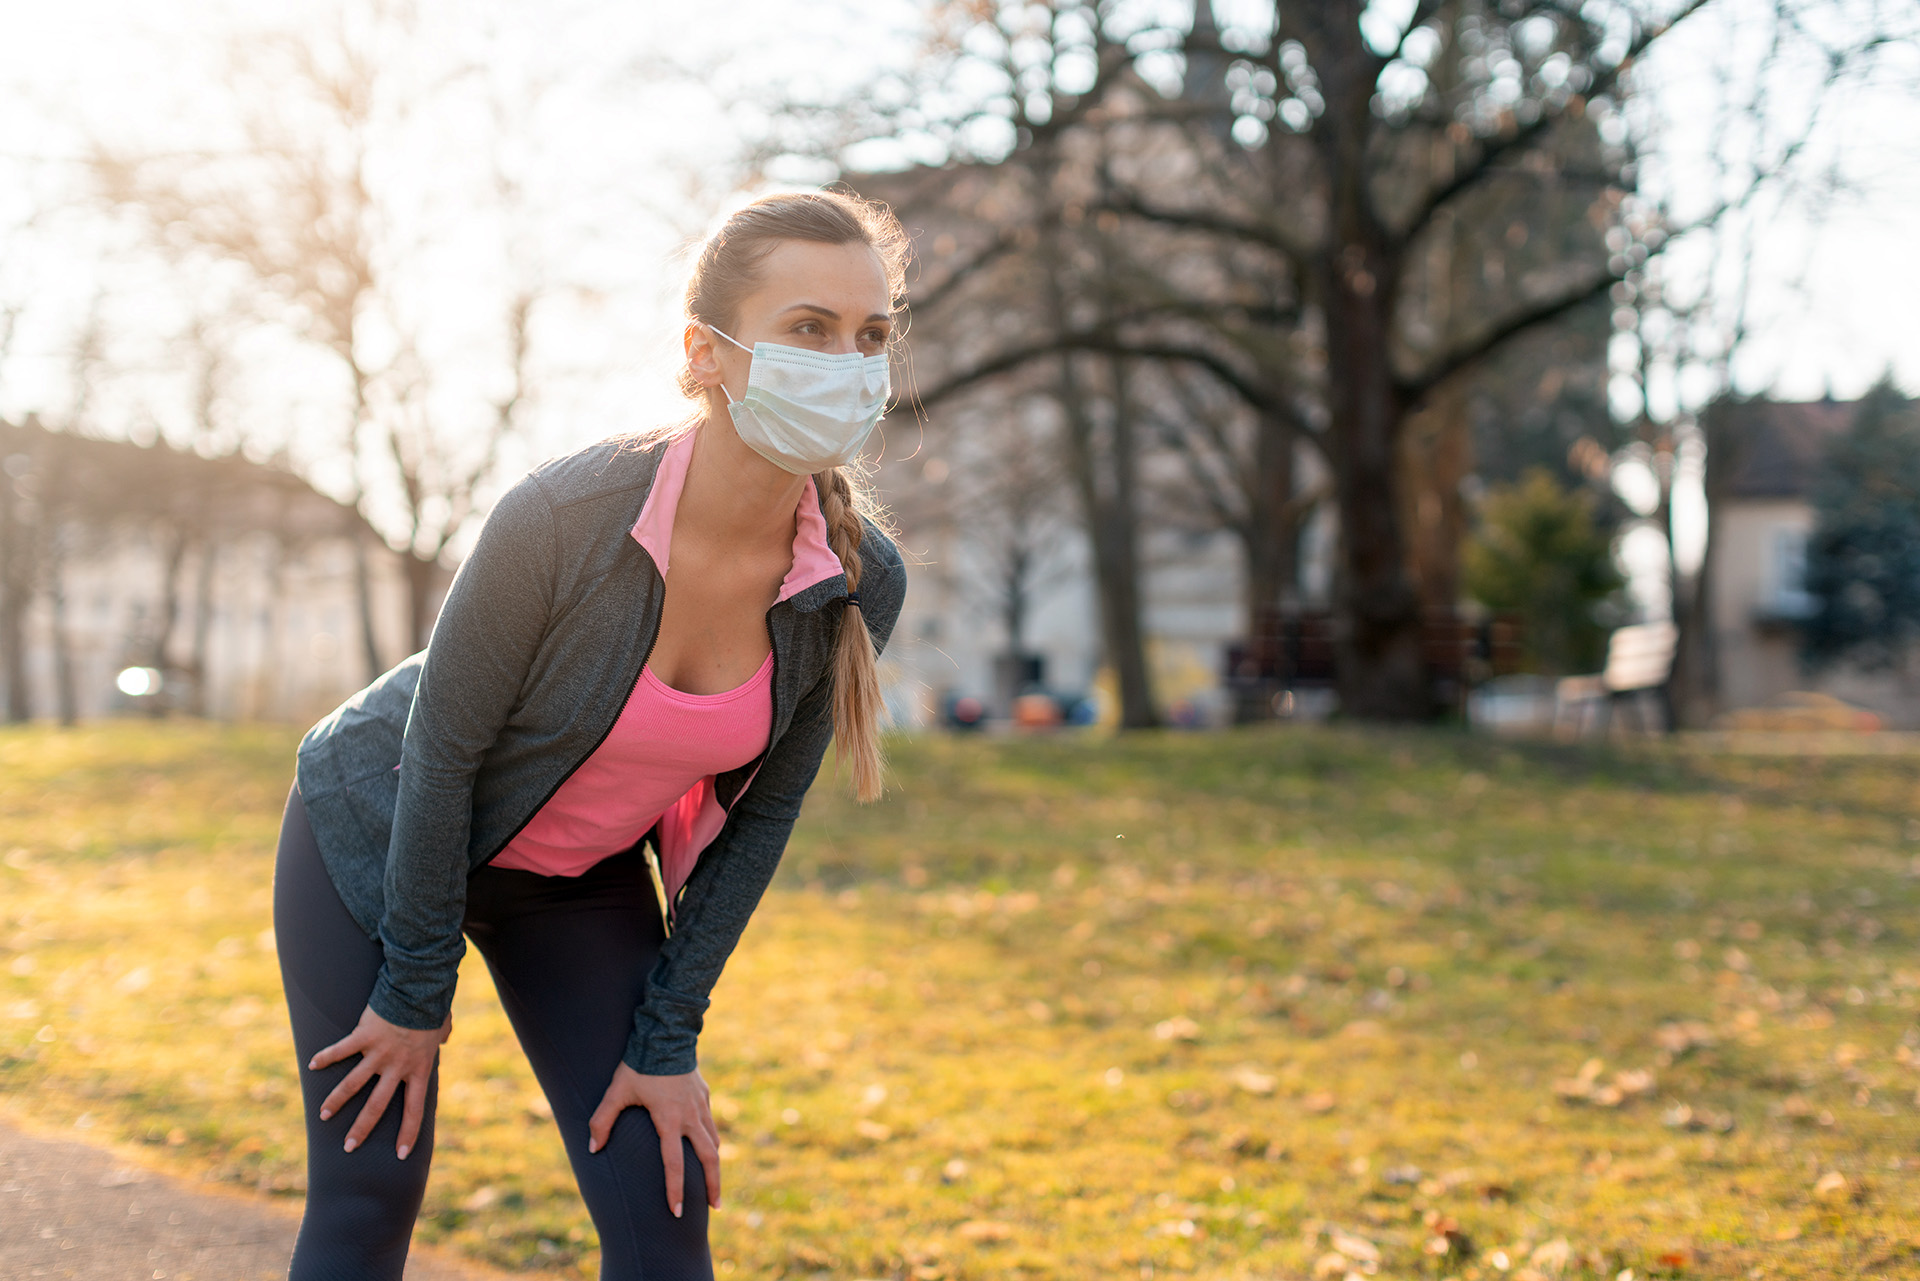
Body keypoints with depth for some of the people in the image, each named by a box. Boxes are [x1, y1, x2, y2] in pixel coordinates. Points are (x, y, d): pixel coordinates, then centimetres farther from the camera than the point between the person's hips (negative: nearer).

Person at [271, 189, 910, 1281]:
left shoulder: (863, 584, -20)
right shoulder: (566, 517, -33)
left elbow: (759, 813, -8)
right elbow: (441, 749, -21)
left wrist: (667, 1038, -6)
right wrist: (416, 992, -12)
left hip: (581, 880, 4)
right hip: (380, 834, -4)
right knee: (369, 1193, -2)